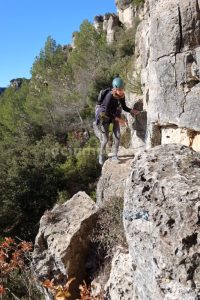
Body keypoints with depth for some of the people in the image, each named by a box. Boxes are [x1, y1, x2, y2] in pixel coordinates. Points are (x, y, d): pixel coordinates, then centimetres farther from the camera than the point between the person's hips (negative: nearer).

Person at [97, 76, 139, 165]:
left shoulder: (122, 95, -13)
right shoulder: (109, 96, -31)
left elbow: (124, 107, -1)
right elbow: (107, 112, -28)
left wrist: (132, 111, -19)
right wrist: (118, 119, -28)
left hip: (114, 114, 5)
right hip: (105, 116, -5)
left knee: (117, 135, -7)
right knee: (105, 139, 0)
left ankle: (115, 156, 6)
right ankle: (101, 155, 26)